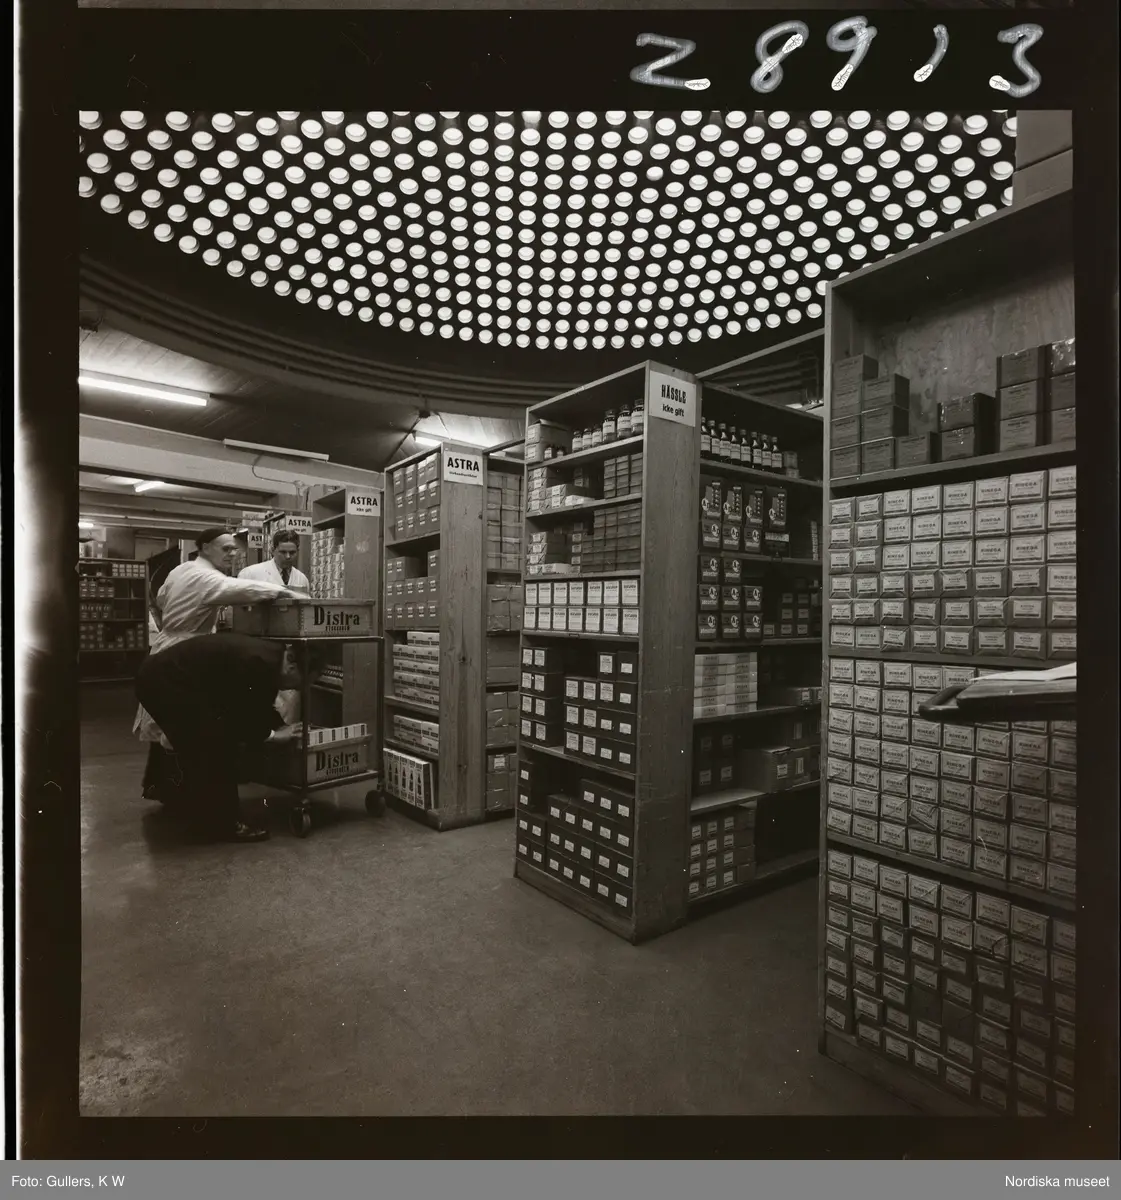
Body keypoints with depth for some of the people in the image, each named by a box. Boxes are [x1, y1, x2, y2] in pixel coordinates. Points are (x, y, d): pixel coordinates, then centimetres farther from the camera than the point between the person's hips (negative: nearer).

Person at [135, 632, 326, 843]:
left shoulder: (269, 657, 5)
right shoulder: (259, 663, -26)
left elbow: (258, 709, 18)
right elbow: (239, 718, -21)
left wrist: (282, 728, 9)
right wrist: (273, 735, -7)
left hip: (162, 677, 10)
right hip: (165, 682, -10)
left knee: (202, 747, 18)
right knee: (216, 745, -7)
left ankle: (201, 815, 32)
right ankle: (223, 824, 2)